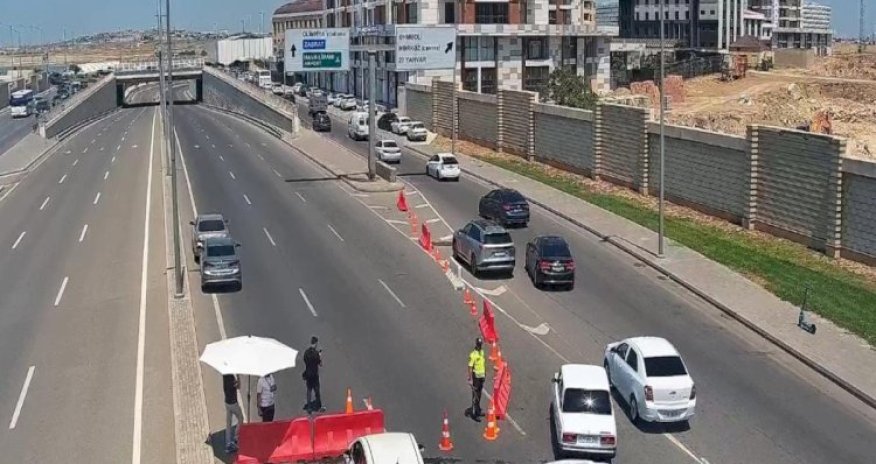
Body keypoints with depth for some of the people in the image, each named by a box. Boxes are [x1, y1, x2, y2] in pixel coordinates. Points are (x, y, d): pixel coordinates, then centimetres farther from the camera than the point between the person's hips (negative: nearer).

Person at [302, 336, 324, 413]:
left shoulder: (306, 352, 0)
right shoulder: (316, 353, -16)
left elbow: (305, 362, 8)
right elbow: (320, 364, -12)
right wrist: (320, 356, 0)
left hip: (307, 374, 5)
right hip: (314, 374, -5)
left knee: (309, 390, 11)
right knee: (317, 391, 5)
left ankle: (309, 407, 11)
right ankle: (319, 407, 11)